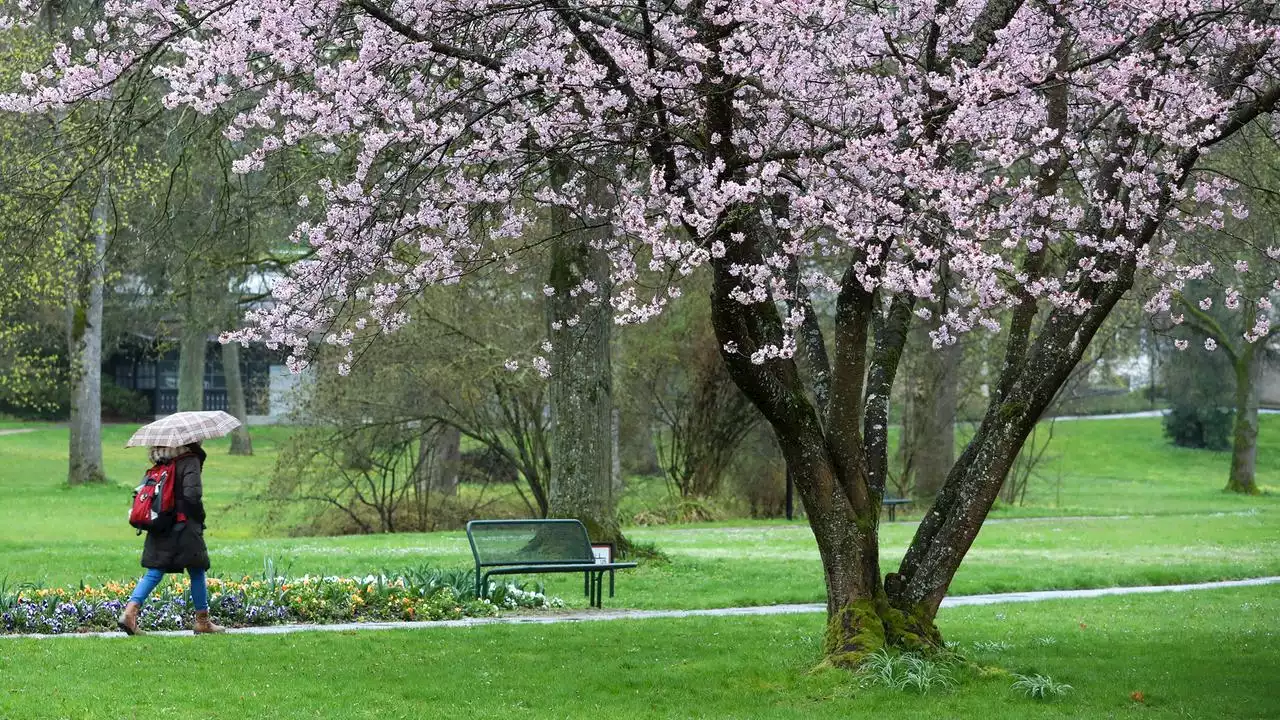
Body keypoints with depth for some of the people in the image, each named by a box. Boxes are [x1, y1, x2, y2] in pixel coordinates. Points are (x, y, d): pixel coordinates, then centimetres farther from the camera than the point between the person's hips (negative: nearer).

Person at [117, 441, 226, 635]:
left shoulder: (161, 463, 9)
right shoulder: (190, 461, -12)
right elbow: (192, 494, -22)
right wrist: (200, 517, -7)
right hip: (185, 528, -6)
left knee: (154, 573, 6)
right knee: (197, 574, 9)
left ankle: (130, 612, -13)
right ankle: (202, 622, 17)